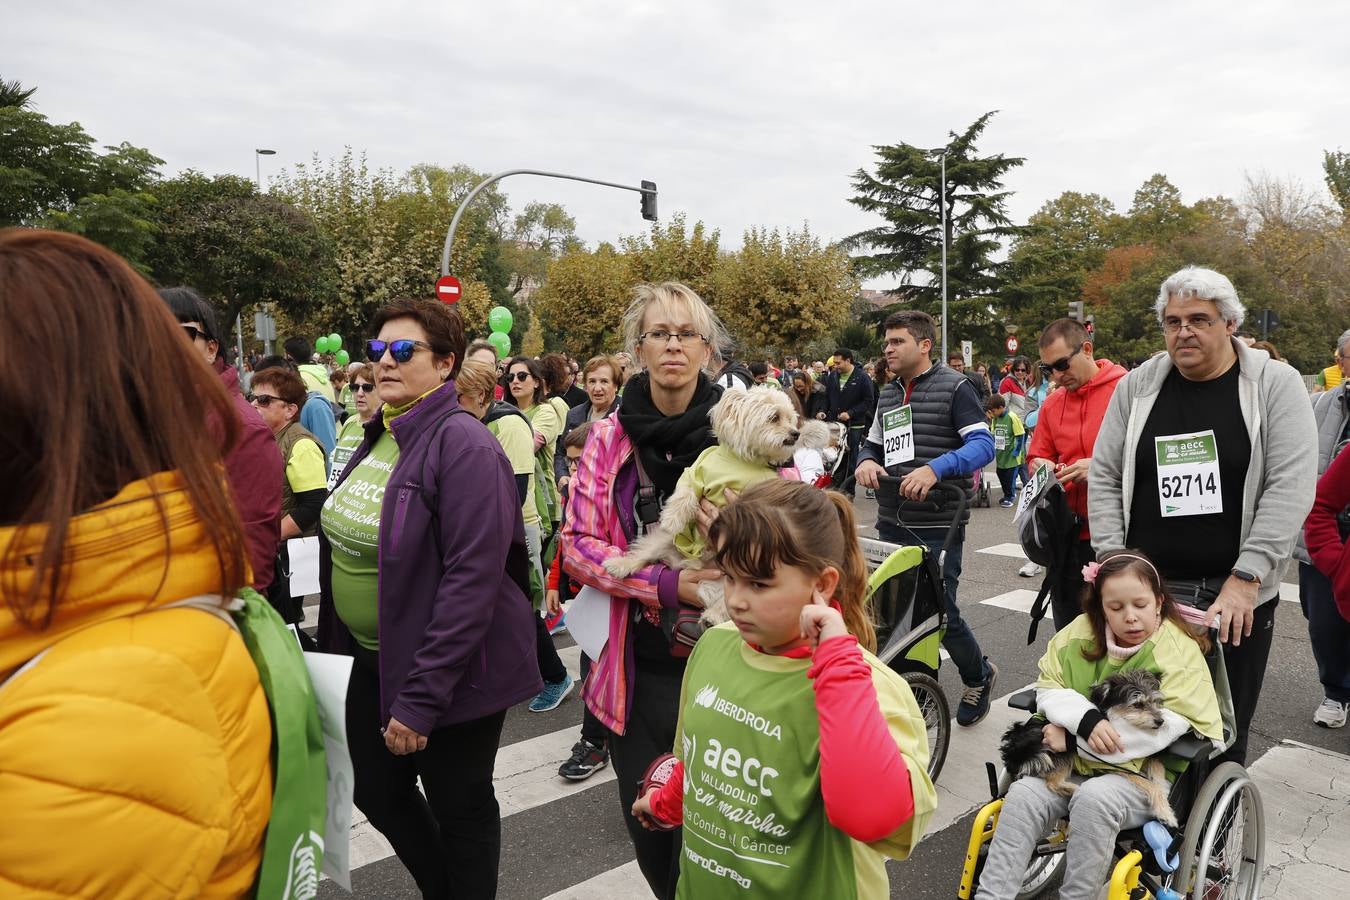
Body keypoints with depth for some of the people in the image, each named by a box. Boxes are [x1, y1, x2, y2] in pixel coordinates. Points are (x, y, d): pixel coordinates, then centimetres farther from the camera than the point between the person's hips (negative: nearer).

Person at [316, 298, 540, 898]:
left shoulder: (464, 445, -20)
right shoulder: (377, 437, 6)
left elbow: (472, 579, -25)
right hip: (374, 658, 8)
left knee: (458, 807, 11)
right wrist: (333, 643, 12)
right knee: (379, 793, 20)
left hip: (448, 668, -8)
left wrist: (420, 696, -25)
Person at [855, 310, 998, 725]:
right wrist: (866, 462, -3)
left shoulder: (954, 387, -6)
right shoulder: (887, 394, 15)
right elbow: (873, 445, 21)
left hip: (938, 526, -7)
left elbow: (984, 444, -16)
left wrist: (935, 467, -31)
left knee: (940, 610, 0)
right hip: (892, 522, 7)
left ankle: (979, 676, 29)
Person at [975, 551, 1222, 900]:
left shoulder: (1179, 651, -10)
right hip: (1077, 767, 4)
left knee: (1094, 797, -33)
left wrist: (1073, 741, -20)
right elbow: (1047, 688, 0)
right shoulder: (1082, 632, 1)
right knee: (1023, 794, -21)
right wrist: (1087, 720, -23)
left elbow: (1162, 730, -20)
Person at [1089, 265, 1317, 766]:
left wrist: (1245, 579, -17)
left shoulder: (1276, 386, -2)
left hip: (1238, 595, -1)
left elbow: (1291, 486, -11)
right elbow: (1104, 478, 5)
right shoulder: (1138, 387, 5)